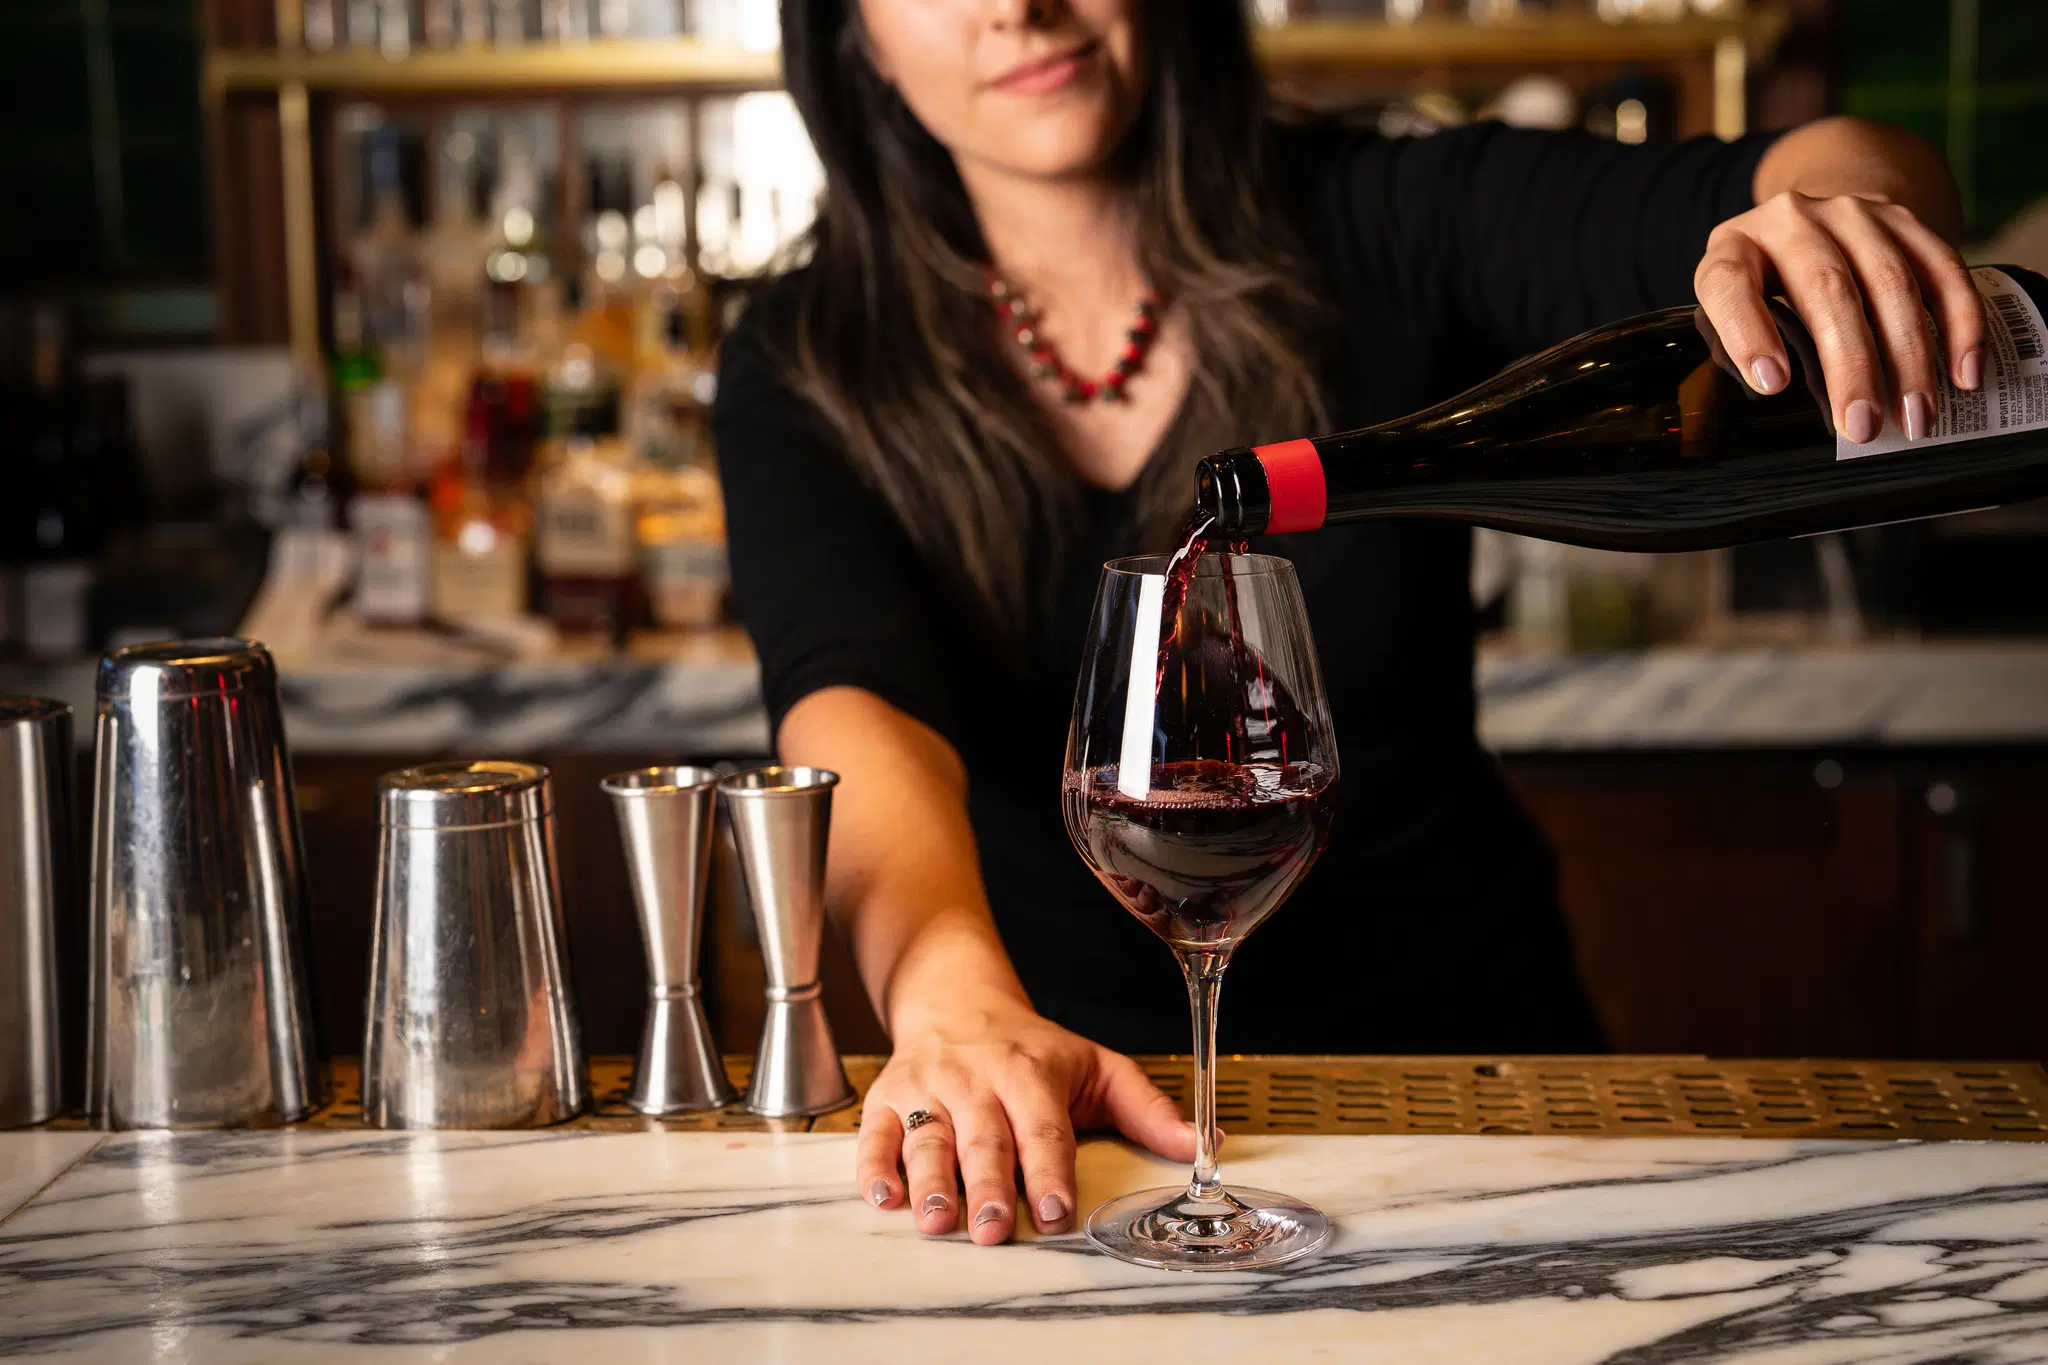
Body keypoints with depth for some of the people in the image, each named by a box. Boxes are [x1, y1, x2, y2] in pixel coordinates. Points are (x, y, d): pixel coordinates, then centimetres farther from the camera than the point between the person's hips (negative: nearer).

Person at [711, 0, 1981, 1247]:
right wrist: (954, 1001, -36)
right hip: (1050, 1118, 1)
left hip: (1450, 1047, -1)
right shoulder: (807, 369, 1)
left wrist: (1852, 201, -38)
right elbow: (853, 708, -17)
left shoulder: (1384, 231, 0)